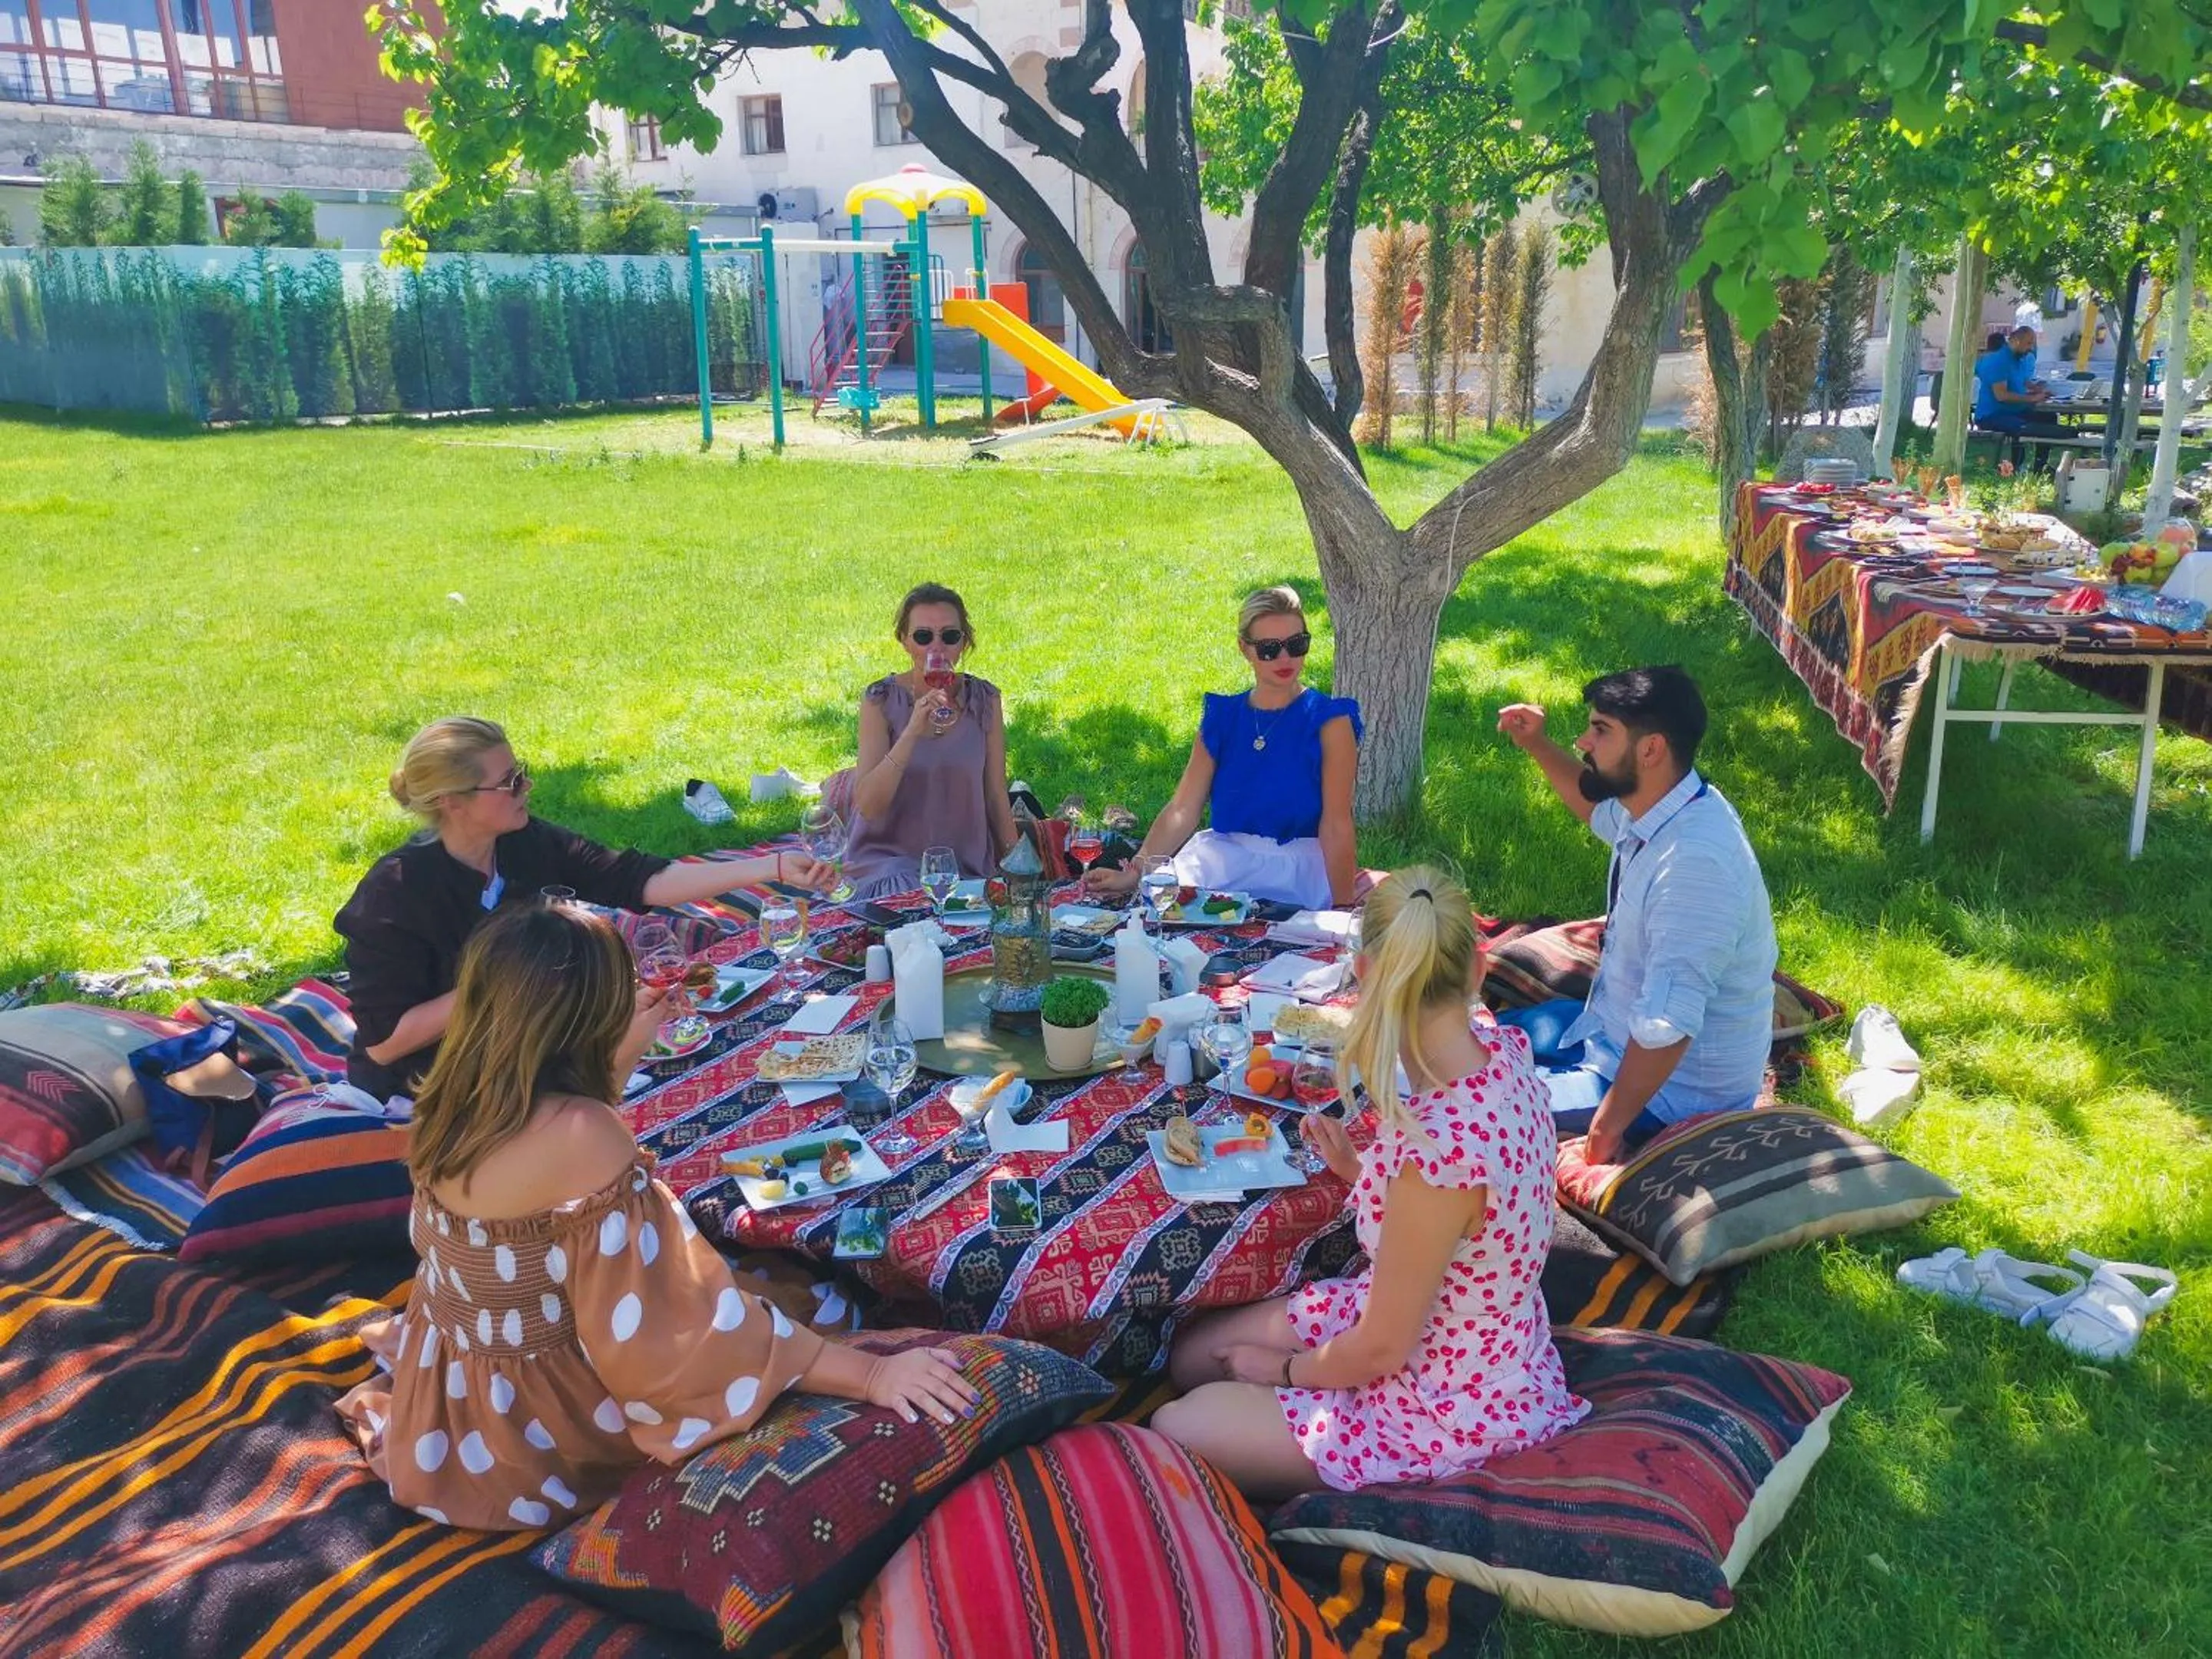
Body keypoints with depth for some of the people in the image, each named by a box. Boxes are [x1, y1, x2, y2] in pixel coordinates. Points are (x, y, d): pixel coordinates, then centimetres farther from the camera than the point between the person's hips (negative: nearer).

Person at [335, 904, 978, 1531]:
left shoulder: (450, 1105, -8)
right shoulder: (580, 1134, -31)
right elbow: (671, 1328, -30)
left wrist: (618, 1052, 13)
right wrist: (871, 1374, -27)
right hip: (536, 1435, -7)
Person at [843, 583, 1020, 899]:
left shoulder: (984, 699, 2)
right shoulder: (881, 701, -6)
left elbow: (997, 798, 8)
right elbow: (867, 806, -16)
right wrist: (912, 733, -26)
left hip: (966, 861, 2)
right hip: (890, 858, -2)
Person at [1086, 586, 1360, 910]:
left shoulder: (1328, 721, -2)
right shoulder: (1222, 717, 8)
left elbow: (1336, 825, -10)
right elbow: (1181, 811, 0)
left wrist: (1343, 908, -17)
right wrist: (1134, 873, -13)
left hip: (1303, 864, -4)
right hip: (1224, 859, 4)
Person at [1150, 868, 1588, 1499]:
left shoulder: (1439, 1145, -38)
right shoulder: (1503, 1049, -13)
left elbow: (1379, 1351, -23)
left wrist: (1284, 1368, -5)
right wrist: (1360, 1171, 2)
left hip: (1445, 1407, -8)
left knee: (1173, 1427, 7)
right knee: (1191, 1355, 18)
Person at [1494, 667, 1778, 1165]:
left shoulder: (1694, 863, -35)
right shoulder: (1654, 808, -5)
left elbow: (1667, 1027, -36)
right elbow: (1597, 806, 22)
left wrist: (1607, 1128, -26)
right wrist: (1535, 744, 7)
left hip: (1674, 1091, -9)